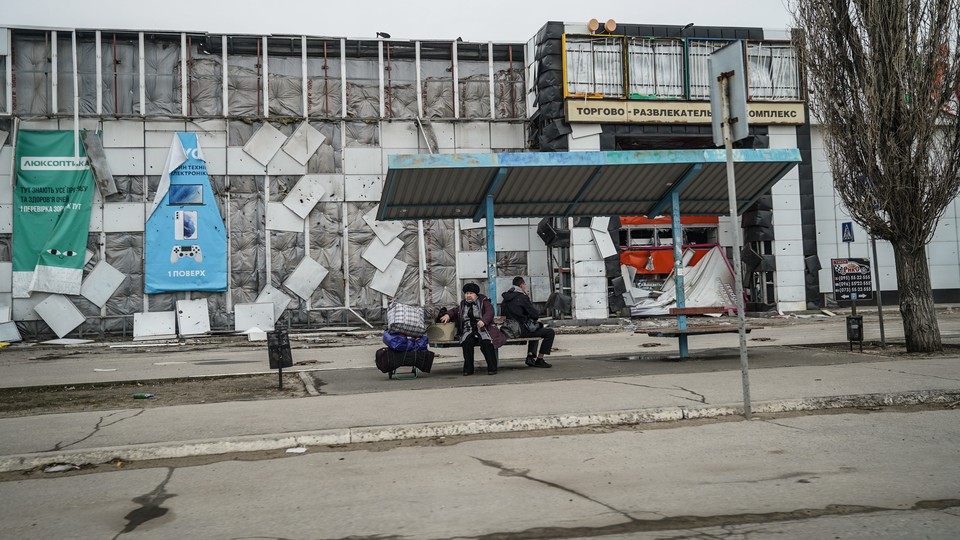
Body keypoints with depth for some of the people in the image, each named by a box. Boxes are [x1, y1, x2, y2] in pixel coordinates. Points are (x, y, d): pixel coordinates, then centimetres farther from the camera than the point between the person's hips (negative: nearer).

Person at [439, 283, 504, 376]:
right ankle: (468, 369, -23)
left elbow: (489, 312, -7)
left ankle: (492, 368, -25)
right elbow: (455, 311, 34)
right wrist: (448, 314, 10)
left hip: (482, 329, -3)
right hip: (468, 331, 3)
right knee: (467, 343, -31)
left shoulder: (483, 302, 8)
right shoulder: (463, 305, 22)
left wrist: (483, 321, -26)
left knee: (486, 343, -33)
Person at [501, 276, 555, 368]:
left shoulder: (506, 298, 9)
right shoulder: (522, 297, -14)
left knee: (535, 329, 34)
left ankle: (530, 356, 22)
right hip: (522, 331, -9)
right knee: (550, 332, -3)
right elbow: (535, 315, -13)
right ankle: (539, 360, 0)